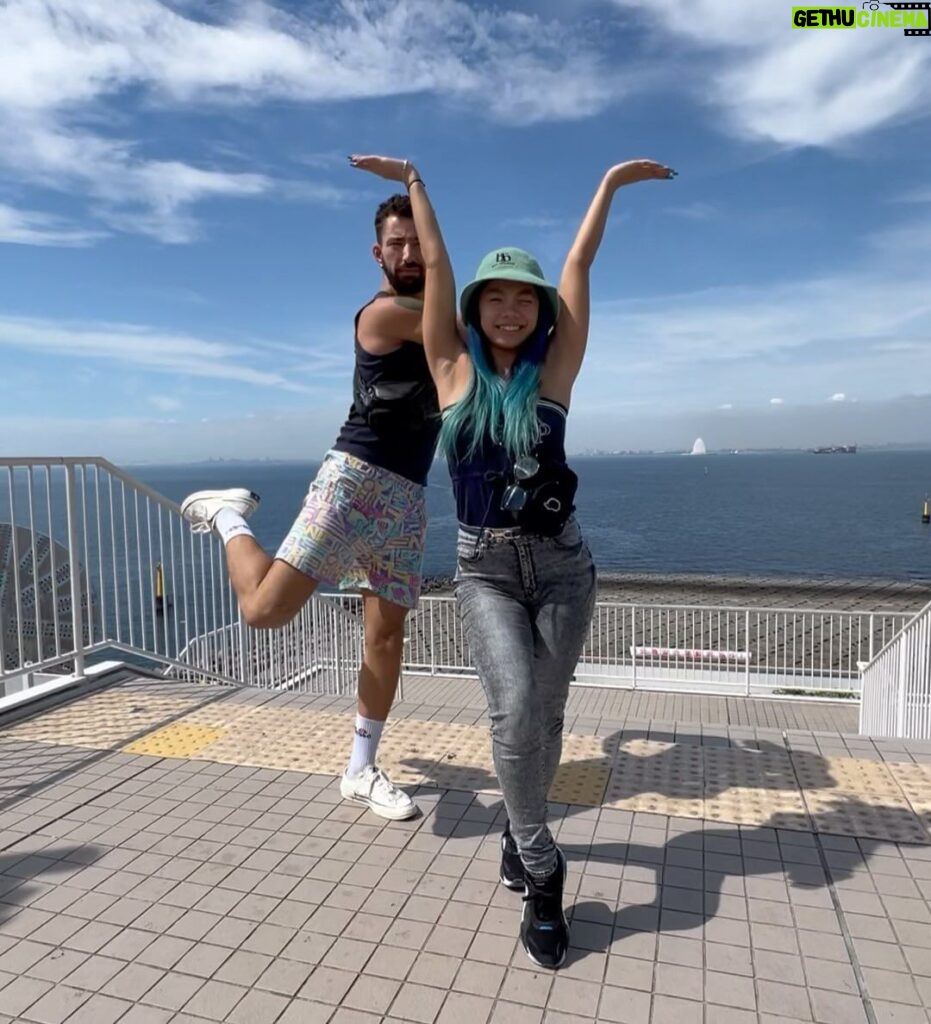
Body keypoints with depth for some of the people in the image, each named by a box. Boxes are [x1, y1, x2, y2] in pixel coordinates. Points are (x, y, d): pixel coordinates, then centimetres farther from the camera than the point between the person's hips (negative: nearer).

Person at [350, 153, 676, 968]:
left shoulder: (554, 369, 3)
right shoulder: (454, 369, 3)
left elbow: (580, 264, 9)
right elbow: (435, 264, 9)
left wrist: (612, 183, 18)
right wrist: (413, 183, 19)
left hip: (562, 565, 1)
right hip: (485, 570, -1)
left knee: (545, 717, 6)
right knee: (515, 712, -17)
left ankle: (520, 830, 36)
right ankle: (543, 874, 6)